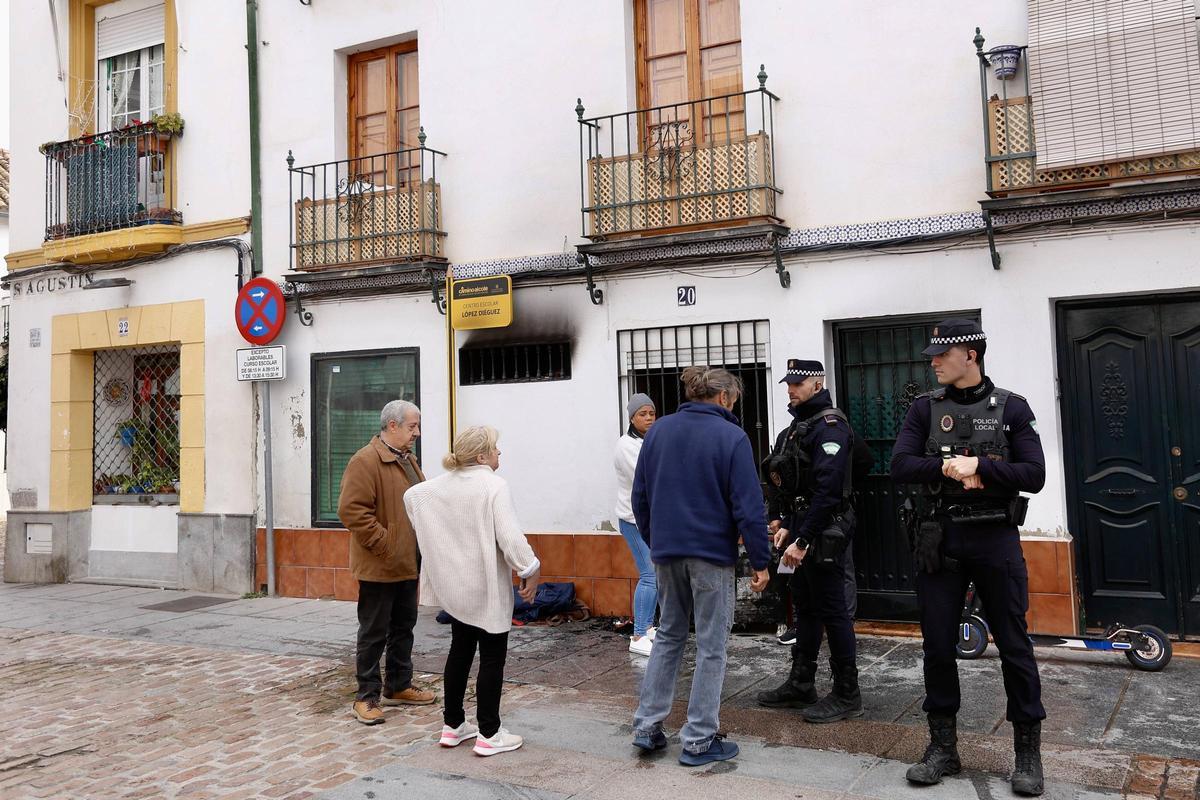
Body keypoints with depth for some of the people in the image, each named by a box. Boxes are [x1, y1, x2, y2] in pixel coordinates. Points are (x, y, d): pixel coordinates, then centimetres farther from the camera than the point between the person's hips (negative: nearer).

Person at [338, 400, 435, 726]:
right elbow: (351, 510, -22)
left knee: (403, 627, 17)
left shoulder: (408, 460, 13)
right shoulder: (366, 461, -16)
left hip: (407, 564, 9)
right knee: (374, 633, 1)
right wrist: (384, 544, -21)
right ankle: (367, 697, 12)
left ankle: (398, 687, 29)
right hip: (379, 567, -9)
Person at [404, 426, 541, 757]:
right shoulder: (494, 485, -19)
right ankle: (489, 734, 8)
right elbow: (509, 536, -26)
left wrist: (436, 533, 31)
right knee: (492, 657, 3)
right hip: (487, 589, -7)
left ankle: (452, 725, 26)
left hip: (455, 586, 7)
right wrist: (530, 571, -16)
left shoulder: (442, 483, 5)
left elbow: (411, 495, 23)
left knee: (460, 650, 18)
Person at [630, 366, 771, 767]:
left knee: (668, 635, 19)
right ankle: (699, 740, 11)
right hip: (711, 554, -5)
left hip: (666, 551, 5)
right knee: (711, 645, 6)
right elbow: (748, 506, -13)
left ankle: (647, 726, 18)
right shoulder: (731, 437, -10)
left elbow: (640, 496, 10)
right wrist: (760, 561, -7)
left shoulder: (658, 431, 6)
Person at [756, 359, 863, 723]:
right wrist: (788, 526, 13)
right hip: (805, 529, 10)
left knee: (832, 611, -2)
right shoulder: (801, 424, 15)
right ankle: (800, 686, 25)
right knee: (805, 607, 15)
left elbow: (827, 490, -23)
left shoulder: (829, 425, -15)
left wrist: (802, 539, -23)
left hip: (825, 531, -10)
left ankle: (847, 696, 8)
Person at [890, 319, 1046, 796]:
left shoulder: (1011, 408, 0)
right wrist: (947, 467, -20)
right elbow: (900, 466, -5)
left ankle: (1028, 751, 20)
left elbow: (1033, 474, -7)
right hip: (939, 542, 2)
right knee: (938, 645, 7)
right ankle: (943, 746, 21)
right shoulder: (925, 409, 5)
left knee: (1013, 645, 4)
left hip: (996, 540, -2)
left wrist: (979, 466, -18)